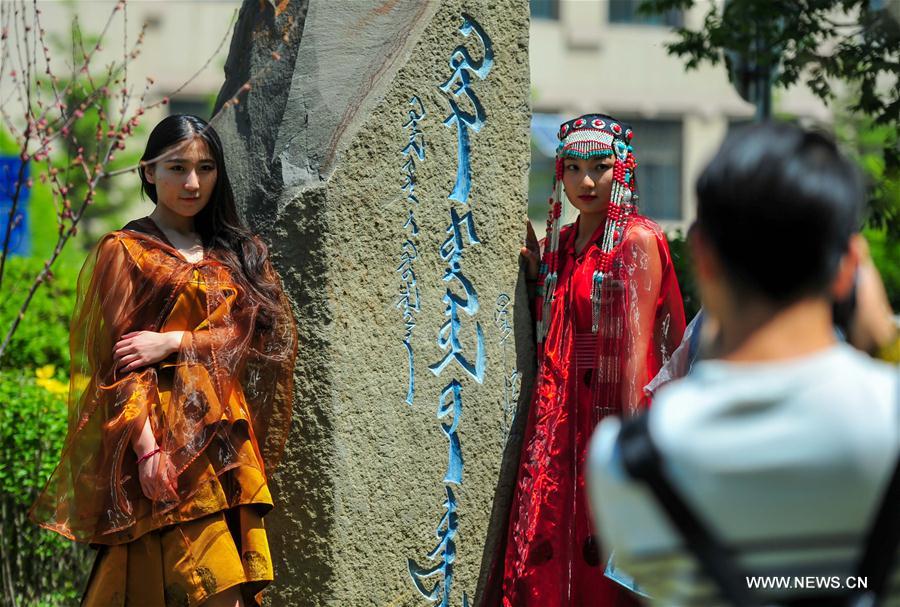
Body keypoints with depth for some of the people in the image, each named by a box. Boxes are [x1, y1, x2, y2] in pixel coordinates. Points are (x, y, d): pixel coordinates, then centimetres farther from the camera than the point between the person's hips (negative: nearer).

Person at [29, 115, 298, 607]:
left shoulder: (234, 253, 19)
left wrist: (174, 342, -11)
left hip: (226, 435, 5)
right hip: (167, 434, -5)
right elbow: (119, 358, -5)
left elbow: (247, 333, 6)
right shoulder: (124, 251, 4)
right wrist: (146, 447, -17)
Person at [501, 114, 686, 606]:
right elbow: (548, 333, 14)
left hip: (612, 409, -6)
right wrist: (535, 271, 4)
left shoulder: (637, 241, -8)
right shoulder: (560, 243, 12)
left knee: (606, 553, -2)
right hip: (562, 415, 6)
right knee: (550, 550, 5)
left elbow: (638, 343, -14)